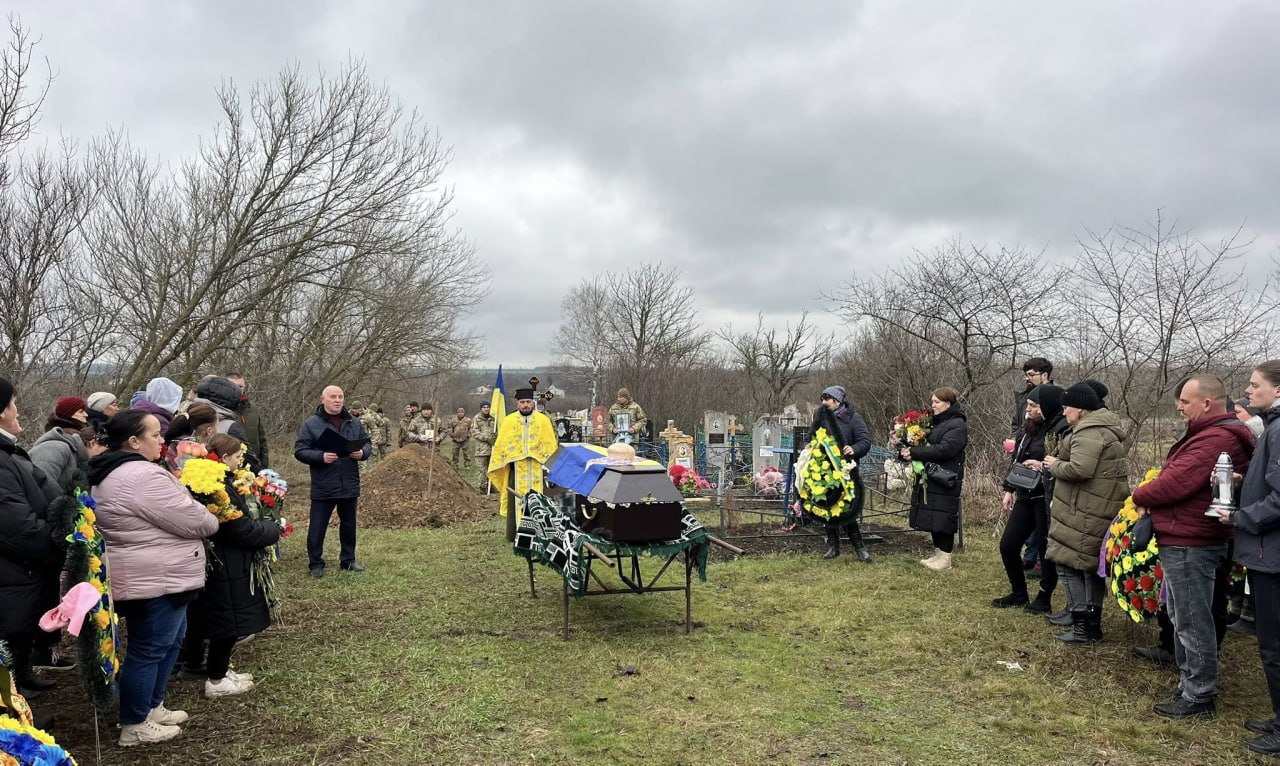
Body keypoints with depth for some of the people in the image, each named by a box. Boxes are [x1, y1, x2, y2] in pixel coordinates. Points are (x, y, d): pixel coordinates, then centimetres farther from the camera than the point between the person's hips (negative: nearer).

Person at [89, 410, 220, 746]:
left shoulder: (113, 474, 12)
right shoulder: (143, 477, -24)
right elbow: (195, 522, -20)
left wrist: (199, 512, 9)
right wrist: (213, 519, 0)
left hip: (150, 577, 11)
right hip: (154, 580, -11)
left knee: (169, 642, 21)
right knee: (149, 650, 2)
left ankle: (152, 707, 33)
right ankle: (134, 726, 15)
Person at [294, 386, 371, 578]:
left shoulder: (354, 423, 7)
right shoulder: (311, 424, -6)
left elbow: (367, 443, 13)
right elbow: (299, 451, -8)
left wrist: (362, 452, -11)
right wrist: (321, 456, -24)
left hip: (349, 485, 4)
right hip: (323, 487, -4)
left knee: (349, 525, 15)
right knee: (317, 527, 3)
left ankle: (348, 560, 29)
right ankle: (316, 564, 17)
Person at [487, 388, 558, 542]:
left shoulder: (544, 420, 7)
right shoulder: (508, 421, 7)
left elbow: (551, 445, 9)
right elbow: (500, 444, 9)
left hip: (538, 468, 0)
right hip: (516, 468, 0)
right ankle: (514, 534, 6)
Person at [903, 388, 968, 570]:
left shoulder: (957, 425, -10)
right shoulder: (934, 422, 17)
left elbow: (944, 449, -22)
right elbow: (925, 445, 17)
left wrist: (915, 453, -22)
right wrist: (907, 450, -5)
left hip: (945, 480, -8)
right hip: (929, 479, 8)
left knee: (943, 519, -3)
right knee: (933, 519, 12)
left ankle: (945, 558, 6)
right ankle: (938, 554, 22)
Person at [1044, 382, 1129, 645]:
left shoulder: (1089, 432, -18)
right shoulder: (1104, 427, 17)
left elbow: (1079, 469, -28)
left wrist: (1056, 465, -9)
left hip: (1086, 512, -11)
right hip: (1102, 509, 11)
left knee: (1069, 563, -5)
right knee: (1092, 564, 16)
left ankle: (1083, 627, -2)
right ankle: (1093, 624, 24)